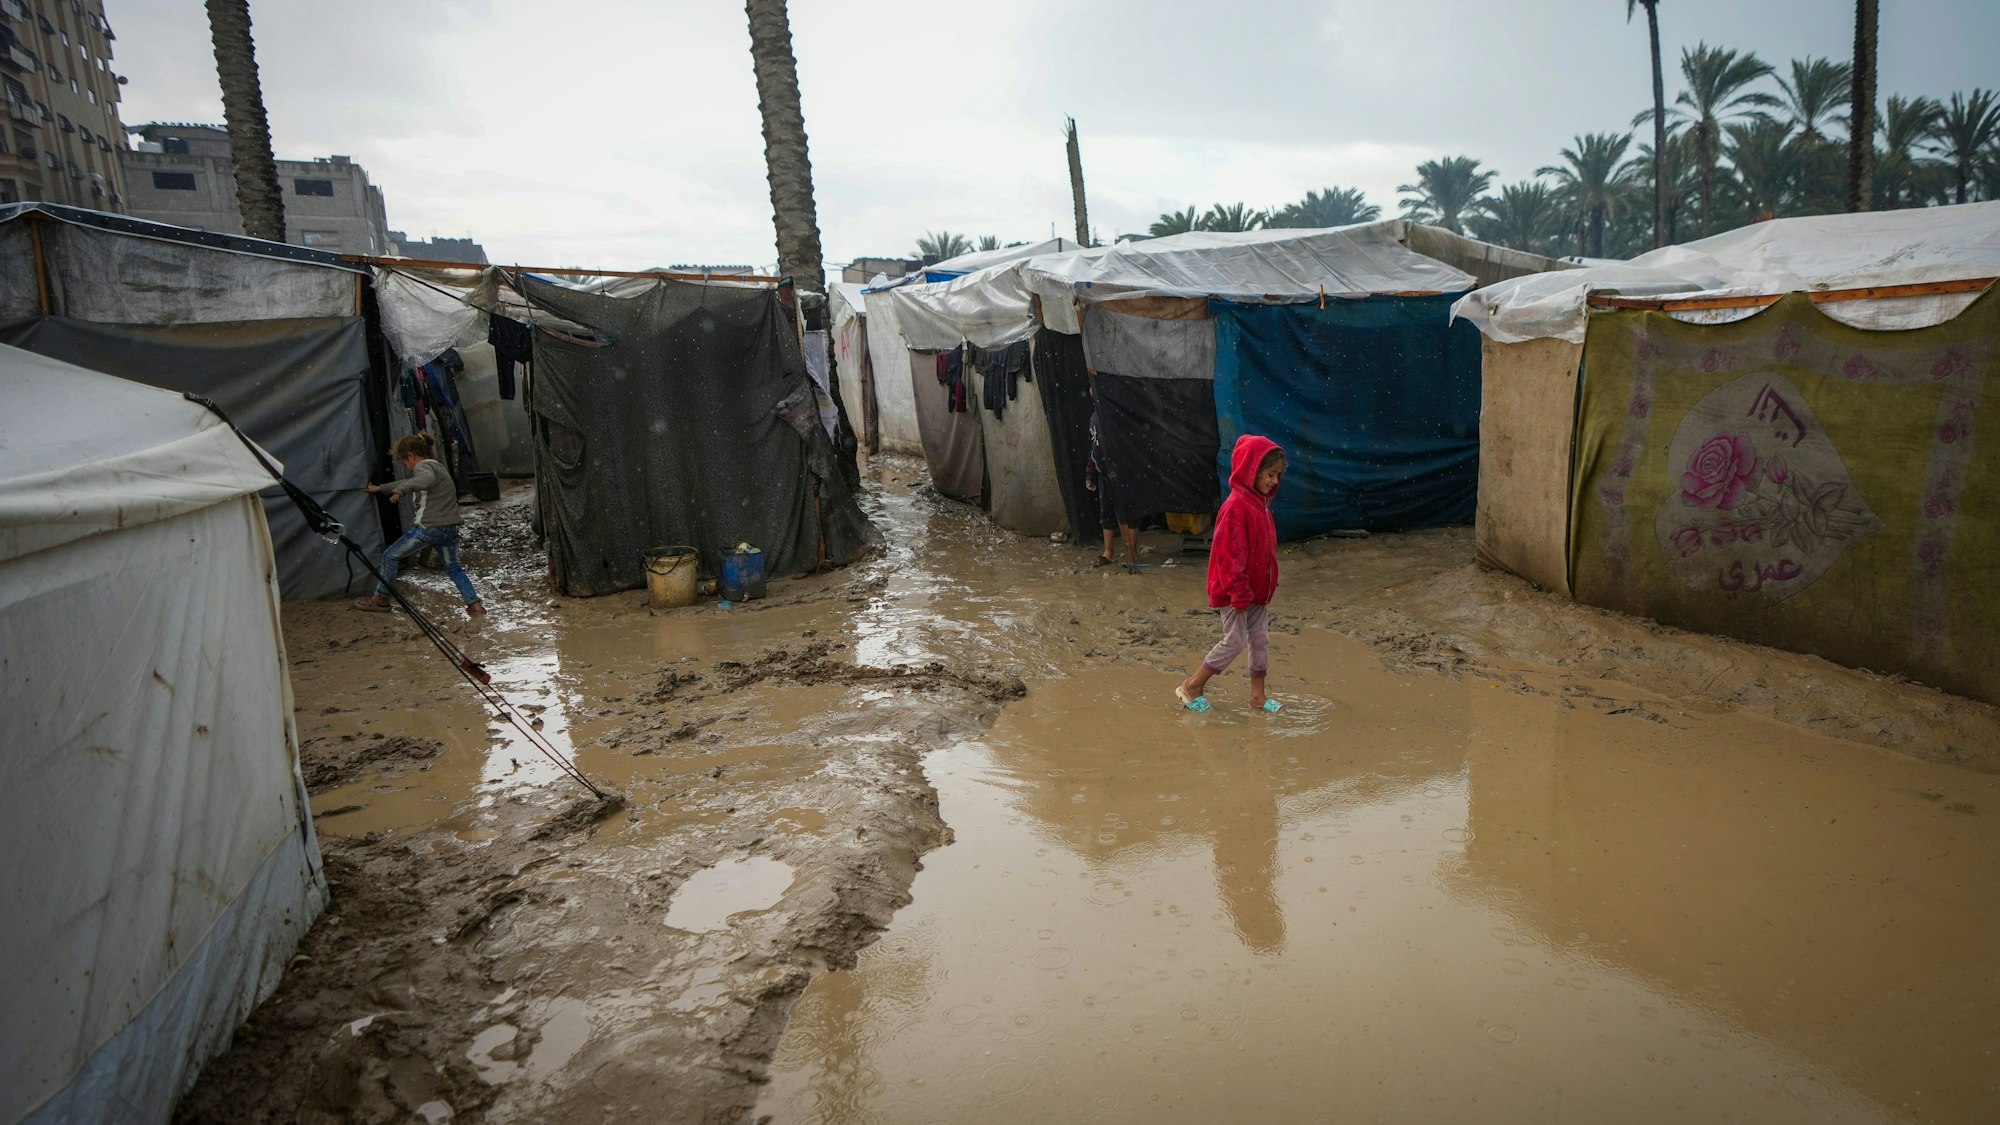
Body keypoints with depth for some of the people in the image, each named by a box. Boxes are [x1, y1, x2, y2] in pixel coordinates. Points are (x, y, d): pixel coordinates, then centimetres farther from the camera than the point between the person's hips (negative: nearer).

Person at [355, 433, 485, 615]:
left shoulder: (423, 466, -6)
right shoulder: (437, 466, 23)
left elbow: (427, 479, -33)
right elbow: (409, 482, 36)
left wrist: (400, 490, -38)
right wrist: (380, 488, 43)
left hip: (429, 527, -8)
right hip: (450, 528, 8)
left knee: (391, 556, 9)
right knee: (453, 568, 15)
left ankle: (380, 598, 18)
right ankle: (474, 603, 2)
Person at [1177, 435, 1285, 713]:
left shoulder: (1260, 503, 7)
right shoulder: (1236, 507, -23)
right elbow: (1229, 555, -24)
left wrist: (1268, 585, 21)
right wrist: (1239, 593, -22)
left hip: (1258, 590, 9)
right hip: (1236, 593, -9)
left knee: (1261, 640, 12)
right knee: (1235, 642, 0)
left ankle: (1258, 695, 24)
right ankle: (1191, 687, 14)